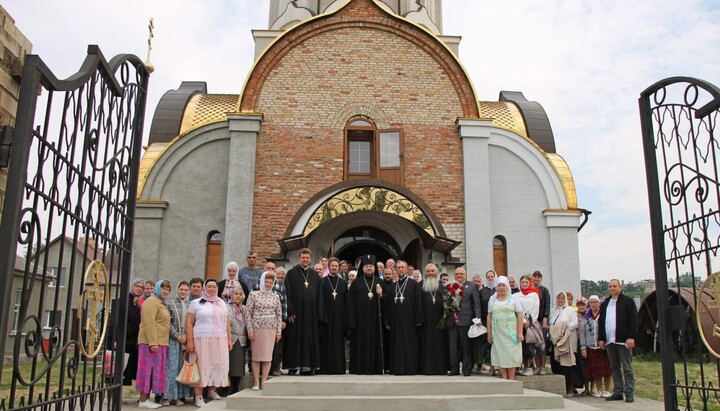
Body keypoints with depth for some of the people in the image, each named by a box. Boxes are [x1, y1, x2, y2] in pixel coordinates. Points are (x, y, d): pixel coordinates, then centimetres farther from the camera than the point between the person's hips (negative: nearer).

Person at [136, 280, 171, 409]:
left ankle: (147, 398, 14)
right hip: (151, 342, -9)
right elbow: (149, 323, -18)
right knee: (149, 369, -7)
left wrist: (157, 342, 16)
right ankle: (143, 400, -3)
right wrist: (153, 343, -24)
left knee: (155, 370, 9)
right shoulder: (152, 301, -9)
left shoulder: (161, 303, 21)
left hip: (160, 342, 9)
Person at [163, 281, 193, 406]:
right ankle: (167, 396, 1)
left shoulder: (191, 305, 10)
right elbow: (167, 322, -3)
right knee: (171, 366, -4)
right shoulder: (170, 303, 3)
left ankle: (180, 396, 8)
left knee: (183, 367, 3)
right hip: (173, 339, -2)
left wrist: (186, 336, -8)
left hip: (187, 340, 3)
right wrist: (177, 336, -10)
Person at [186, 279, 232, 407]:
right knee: (202, 366, -3)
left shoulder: (222, 303, 15)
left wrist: (229, 339, 9)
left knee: (218, 365, 4)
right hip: (202, 340, -4)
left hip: (220, 340, 4)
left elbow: (227, 322, 16)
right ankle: (199, 396, 2)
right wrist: (189, 341, -9)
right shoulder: (196, 303, 2)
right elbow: (189, 323, -1)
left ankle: (212, 390, 22)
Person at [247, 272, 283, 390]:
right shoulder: (253, 295, 0)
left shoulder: (275, 296, 8)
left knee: (268, 356, 3)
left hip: (271, 329, 2)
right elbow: (248, 313, -2)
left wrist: (279, 331, 4)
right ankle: (256, 382, 11)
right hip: (257, 328, -2)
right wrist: (250, 330, -7)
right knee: (256, 356, 2)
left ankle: (264, 381, 10)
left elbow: (279, 314, 9)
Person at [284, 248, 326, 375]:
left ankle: (307, 366, 9)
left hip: (310, 312, 3)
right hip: (296, 311, -3)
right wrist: (290, 312, -12)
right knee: (294, 338, 1)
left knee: (309, 339, 4)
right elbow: (287, 293, -4)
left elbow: (319, 296, 10)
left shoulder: (315, 276, 11)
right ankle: (293, 366, 7)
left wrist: (319, 315, 3)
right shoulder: (291, 273, 1)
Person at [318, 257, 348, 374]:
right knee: (326, 342, -1)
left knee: (339, 341, 2)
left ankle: (339, 367, 6)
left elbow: (346, 301, 10)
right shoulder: (322, 282, 5)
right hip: (326, 316, -2)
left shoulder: (343, 283, 12)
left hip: (339, 317, 2)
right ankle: (326, 367, 4)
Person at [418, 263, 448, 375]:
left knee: (439, 343, 1)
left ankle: (440, 367, 7)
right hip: (426, 319, 0)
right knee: (426, 342, 0)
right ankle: (427, 367, 3)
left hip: (439, 318, 1)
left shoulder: (442, 285, 12)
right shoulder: (420, 285, 9)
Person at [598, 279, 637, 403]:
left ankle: (629, 393, 2)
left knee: (627, 368, -1)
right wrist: (601, 338, 11)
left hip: (623, 340, -6)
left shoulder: (628, 301, 0)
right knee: (614, 368, 8)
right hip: (609, 341, 6)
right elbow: (601, 322, 18)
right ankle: (618, 392, 13)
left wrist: (631, 337, -14)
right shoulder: (605, 303, 17)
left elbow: (633, 320, -7)